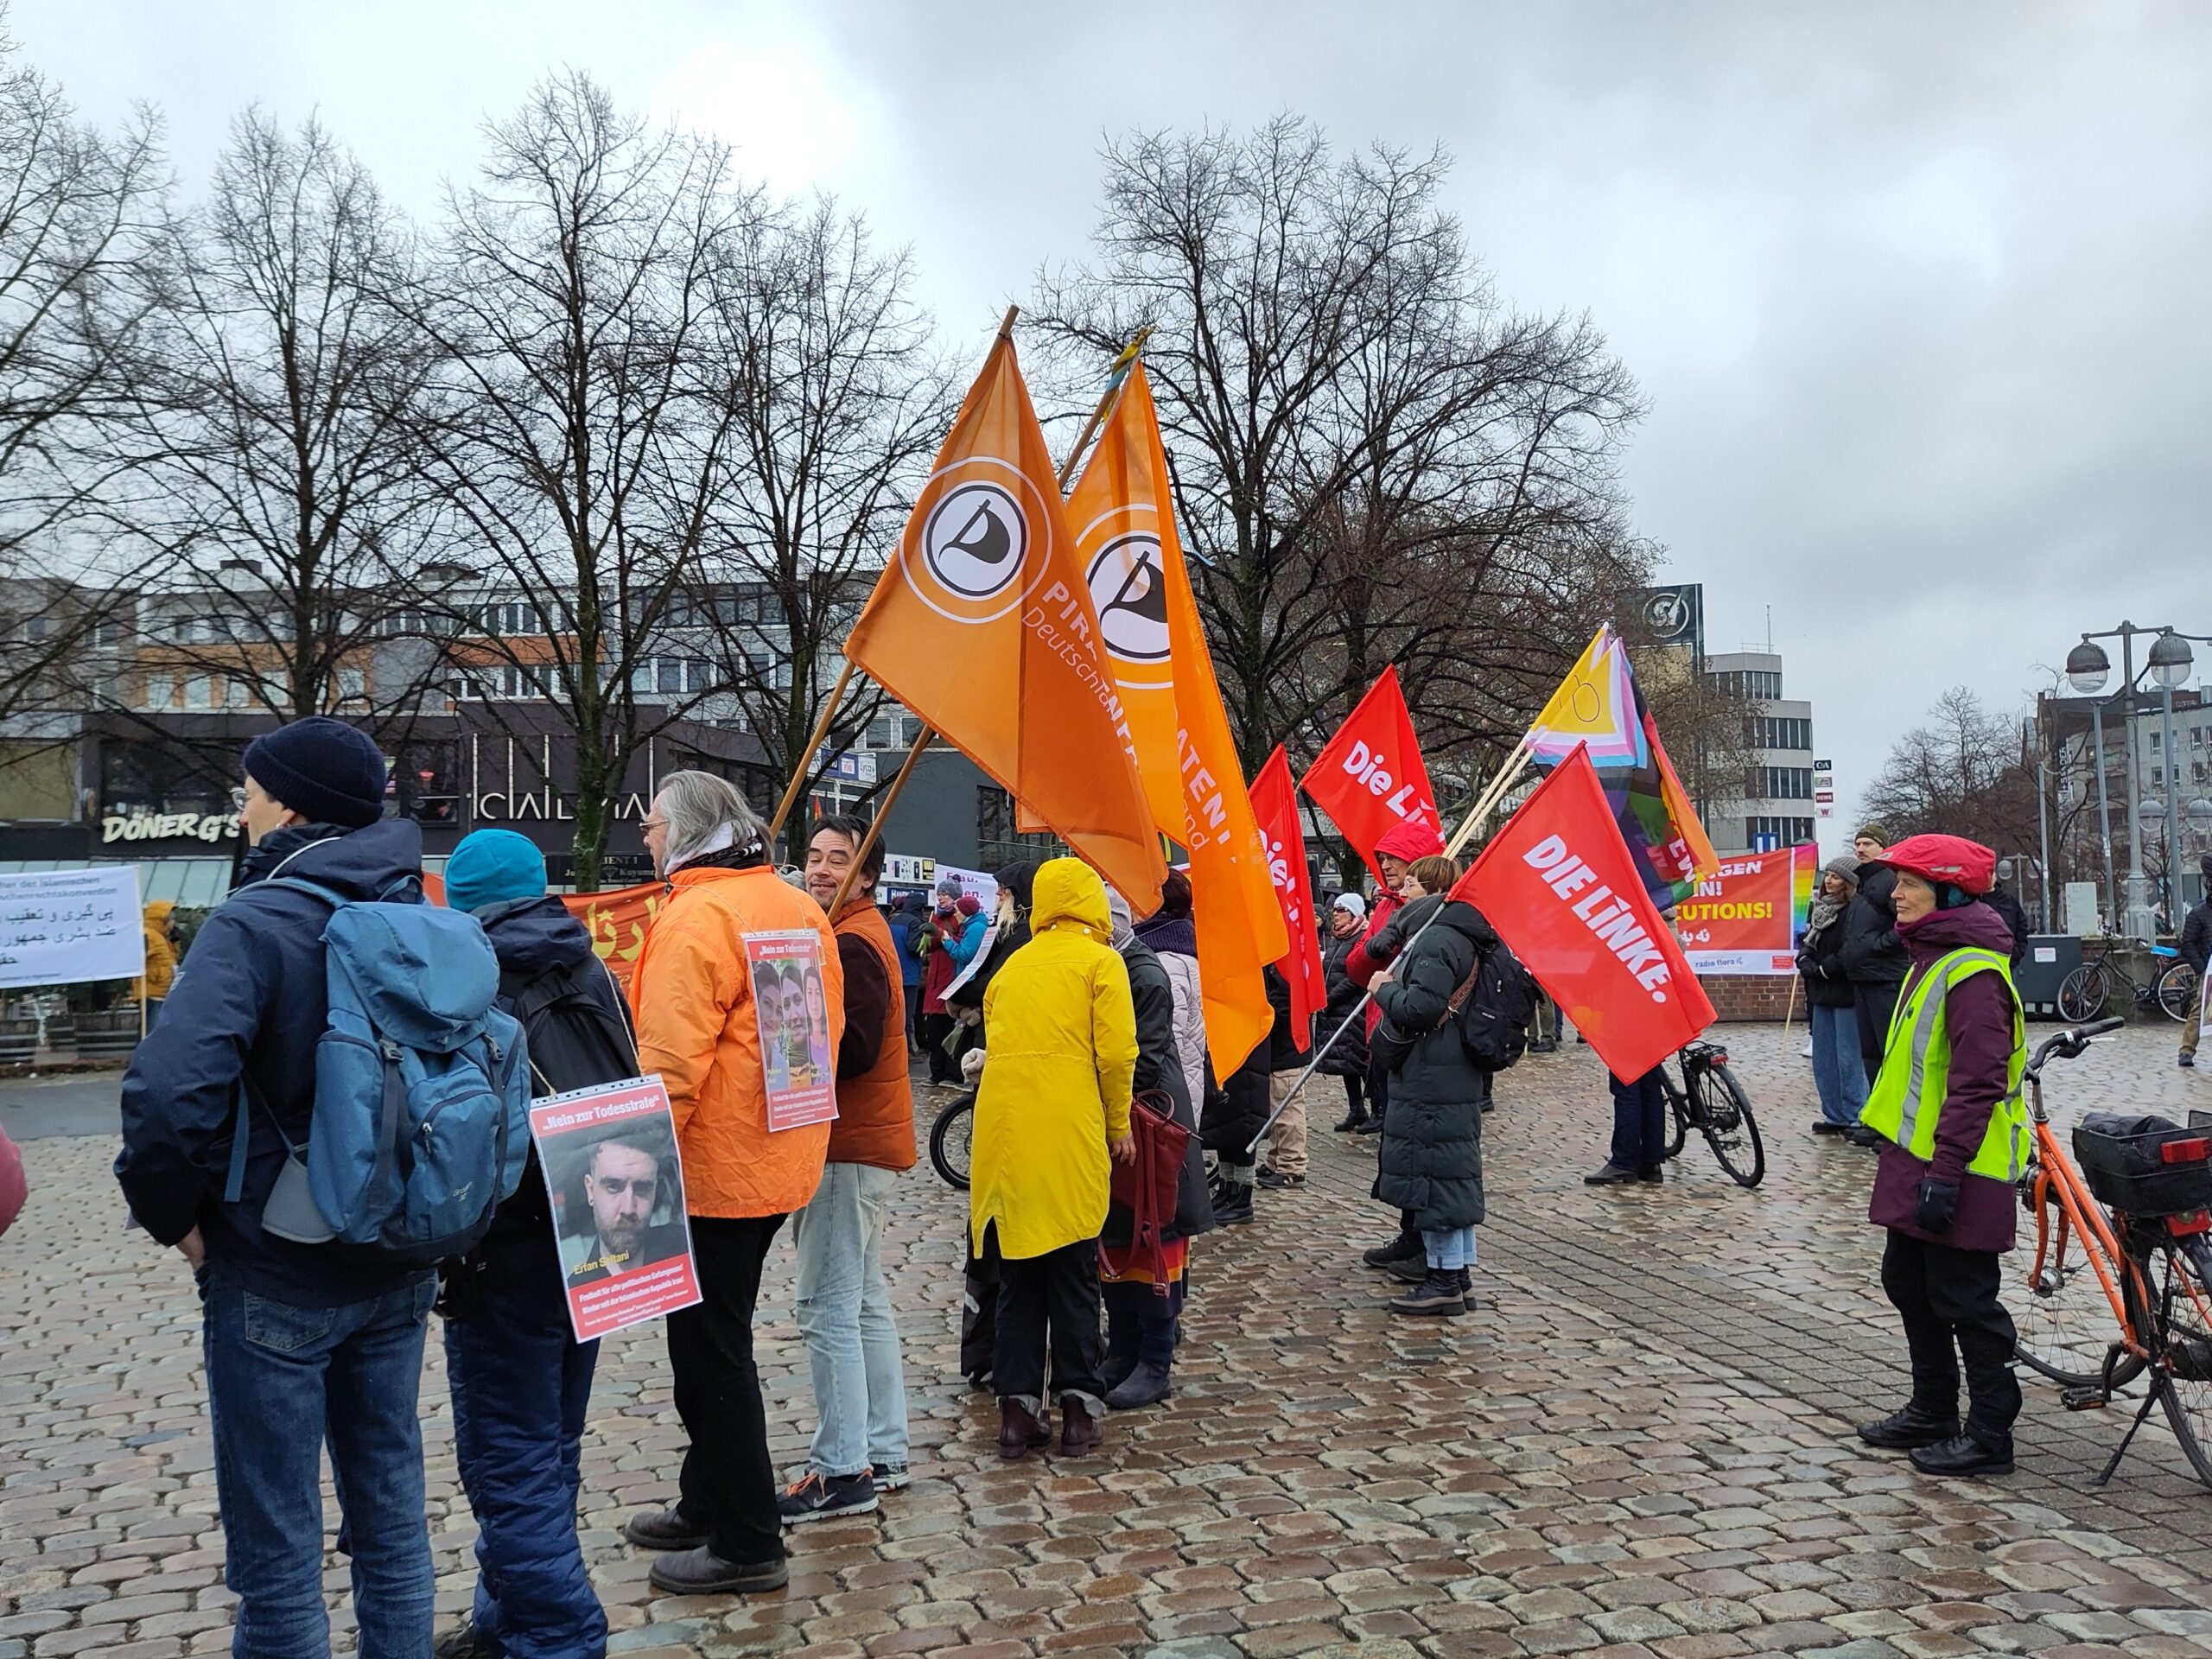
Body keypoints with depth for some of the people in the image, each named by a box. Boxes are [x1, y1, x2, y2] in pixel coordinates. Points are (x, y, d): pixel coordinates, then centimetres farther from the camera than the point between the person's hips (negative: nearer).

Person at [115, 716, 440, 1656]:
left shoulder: (255, 923, -16)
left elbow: (169, 1091, -30)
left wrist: (174, 1216, -13)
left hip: (275, 1278, -6)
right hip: (400, 1270, 6)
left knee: (275, 1552, 6)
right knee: (392, 1520, 18)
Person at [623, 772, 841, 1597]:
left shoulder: (695, 917, -18)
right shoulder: (798, 906, 9)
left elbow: (670, 1063, -24)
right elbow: (825, 1028, 15)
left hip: (712, 1167, -9)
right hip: (780, 1158, 9)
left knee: (711, 1351, 2)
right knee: (717, 1338, 21)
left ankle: (746, 1545, 10)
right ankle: (707, 1505, 34)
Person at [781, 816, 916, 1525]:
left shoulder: (851, 943, -15)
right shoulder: (858, 932, 18)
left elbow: (851, 1051, -24)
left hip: (848, 1148, -11)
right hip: (863, 1142, 11)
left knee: (827, 1307, -6)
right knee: (864, 1301, 16)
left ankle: (843, 1472, -1)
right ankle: (883, 1455, 24)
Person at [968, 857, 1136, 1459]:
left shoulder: (1010, 967, 16)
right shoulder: (1100, 961, 2)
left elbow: (998, 1044, 14)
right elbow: (1115, 1053, -6)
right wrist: (1119, 1126, 7)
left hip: (1002, 1130, 4)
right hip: (1068, 1135, -4)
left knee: (1017, 1277, 11)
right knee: (1074, 1273, 6)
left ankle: (1017, 1410, 11)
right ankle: (1079, 1408, 9)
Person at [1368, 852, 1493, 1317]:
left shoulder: (1437, 938, -16)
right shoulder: (1463, 937, 16)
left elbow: (1420, 1007, -23)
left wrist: (1385, 988, -8)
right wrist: (1392, 987, 15)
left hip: (1431, 1083, -10)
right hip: (1458, 1081, 10)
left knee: (1432, 1175, -5)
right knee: (1454, 1175, 14)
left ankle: (1444, 1280, -1)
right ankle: (1459, 1274, 20)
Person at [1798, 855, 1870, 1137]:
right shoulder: (1819, 907, 12)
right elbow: (1807, 940, 15)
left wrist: (1820, 970, -10)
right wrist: (1805, 962, -4)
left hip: (1845, 994, -9)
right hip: (1821, 993, 9)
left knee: (1849, 1058, -4)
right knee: (1823, 1058, 11)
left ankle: (1855, 1117, 4)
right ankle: (1834, 1115, 19)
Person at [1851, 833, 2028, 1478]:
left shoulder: (1973, 972, -19)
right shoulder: (1931, 959, 14)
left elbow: (1977, 1084, -24)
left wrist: (1944, 1173, -25)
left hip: (1956, 1175, -10)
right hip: (1914, 1162, 11)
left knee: (1964, 1301, 0)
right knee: (1910, 1287, 18)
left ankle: (1990, 1435, 12)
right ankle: (1931, 1412, 32)